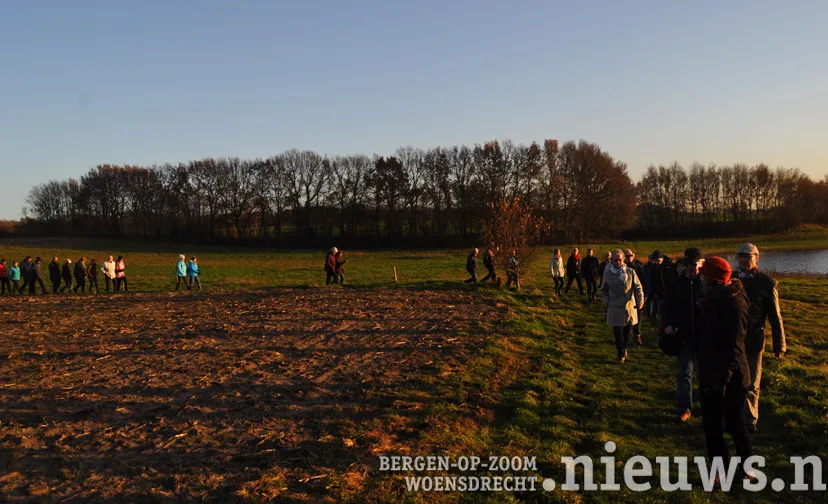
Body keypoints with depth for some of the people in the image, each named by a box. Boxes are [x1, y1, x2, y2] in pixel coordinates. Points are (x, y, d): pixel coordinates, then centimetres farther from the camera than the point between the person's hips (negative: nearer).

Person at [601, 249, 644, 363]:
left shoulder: (630, 272, 0)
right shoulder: (608, 273, 1)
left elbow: (638, 288, 2)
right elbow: (604, 290, 11)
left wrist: (640, 301, -10)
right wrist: (607, 302, -2)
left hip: (629, 307, 1)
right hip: (615, 308, -1)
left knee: (627, 331, 8)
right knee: (618, 333, -2)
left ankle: (623, 349, 33)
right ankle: (621, 354, 11)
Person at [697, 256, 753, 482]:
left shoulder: (733, 303, -20)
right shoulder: (714, 300, 7)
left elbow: (734, 347, -23)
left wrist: (722, 378, -23)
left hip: (729, 375, -8)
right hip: (711, 372, 8)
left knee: (733, 423, 6)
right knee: (711, 423, 13)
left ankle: (747, 467, 24)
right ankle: (721, 469, 24)